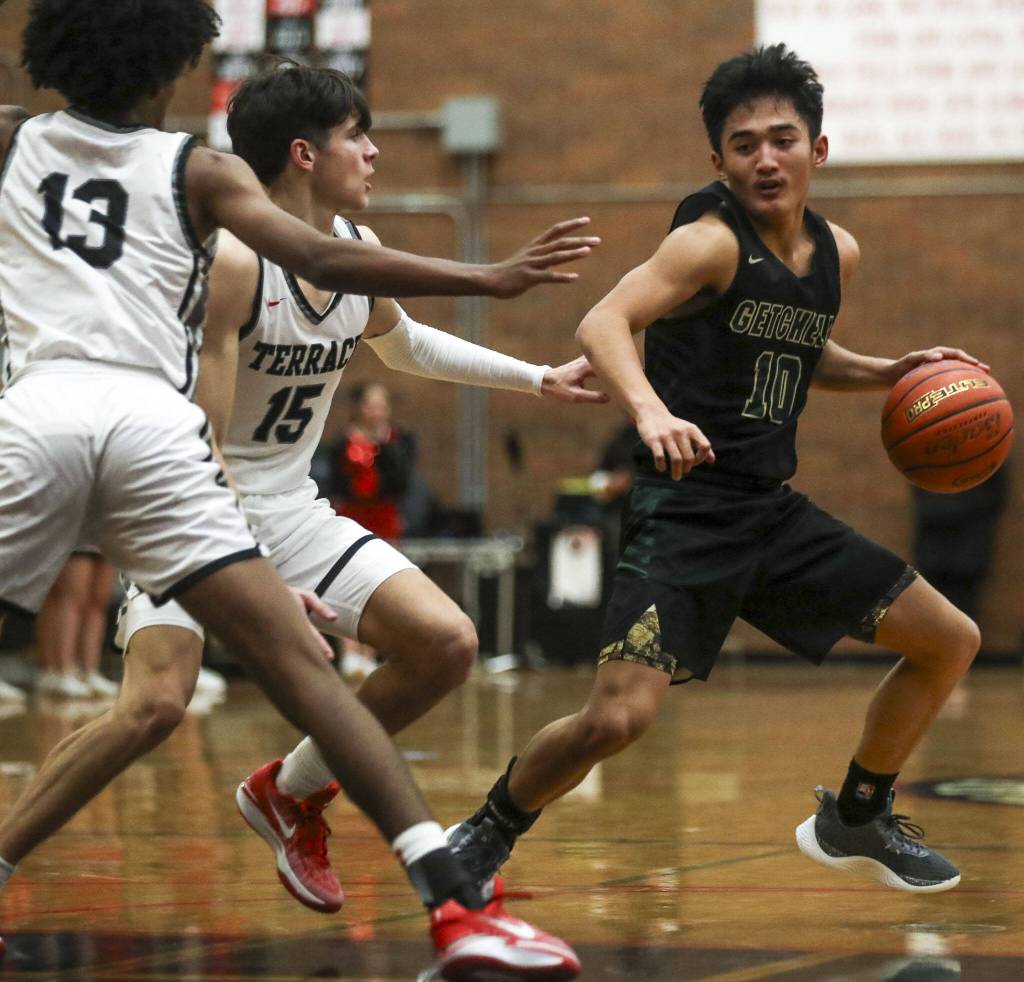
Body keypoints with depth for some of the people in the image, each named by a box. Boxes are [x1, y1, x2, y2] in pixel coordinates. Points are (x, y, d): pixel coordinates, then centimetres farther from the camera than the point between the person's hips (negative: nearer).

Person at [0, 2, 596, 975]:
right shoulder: (198, 171, 16)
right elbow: (322, 261, 4)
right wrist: (489, 279, 6)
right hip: (149, 419, -1)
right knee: (301, 665, -3)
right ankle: (455, 904, -12)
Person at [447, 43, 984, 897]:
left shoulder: (837, 255, 9)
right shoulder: (712, 242, -13)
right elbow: (603, 324, -27)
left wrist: (889, 374, 13)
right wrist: (651, 411, -45)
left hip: (777, 514, 7)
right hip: (685, 514, -7)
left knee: (951, 641, 10)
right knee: (617, 719, -22)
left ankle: (858, 817, 28)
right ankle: (486, 834, 5)